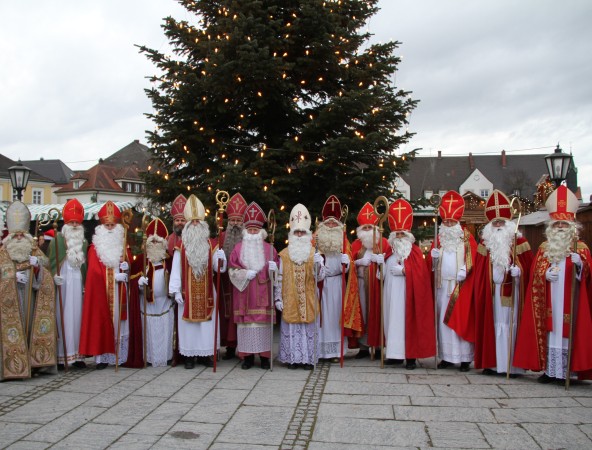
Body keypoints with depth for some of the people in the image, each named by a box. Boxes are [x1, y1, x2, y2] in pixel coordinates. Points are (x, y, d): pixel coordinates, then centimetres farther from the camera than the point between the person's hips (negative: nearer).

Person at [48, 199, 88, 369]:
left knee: (76, 316, 3)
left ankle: (76, 354, 8)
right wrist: (54, 276, -16)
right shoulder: (57, 240, 2)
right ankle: (60, 356, 2)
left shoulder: (84, 243, 12)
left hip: (78, 283, 3)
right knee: (61, 316, -3)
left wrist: (86, 284, 6)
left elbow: (86, 266, 12)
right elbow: (50, 261, -2)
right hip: (61, 284, -3)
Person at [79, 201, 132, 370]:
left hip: (119, 291, 3)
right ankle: (101, 357, -2)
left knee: (119, 321, 1)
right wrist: (115, 275, -14)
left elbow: (129, 261, 15)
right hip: (101, 292, -3)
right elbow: (94, 270, -7)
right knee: (101, 322, -5)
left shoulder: (123, 244, 12)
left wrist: (126, 266, -9)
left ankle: (119, 356, 6)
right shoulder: (95, 246, 2)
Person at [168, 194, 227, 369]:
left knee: (206, 323, 4)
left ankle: (205, 354, 14)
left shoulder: (210, 244, 5)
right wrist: (176, 290, -11)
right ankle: (189, 355, 10)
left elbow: (218, 268, -2)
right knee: (188, 323, 1)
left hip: (206, 292, 2)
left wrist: (221, 259, -24)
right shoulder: (181, 245, -1)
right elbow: (176, 269, -5)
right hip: (187, 292, -2)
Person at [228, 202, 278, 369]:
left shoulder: (269, 248, 7)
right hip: (244, 293, 0)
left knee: (263, 322, -2)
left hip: (263, 293, 0)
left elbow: (277, 270, 8)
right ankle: (247, 356, 8)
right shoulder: (238, 248, 7)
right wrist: (246, 274, -11)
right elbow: (233, 270, 4)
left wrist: (272, 268, -13)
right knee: (246, 322, 0)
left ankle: (264, 356, 7)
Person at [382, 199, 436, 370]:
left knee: (407, 320, -7)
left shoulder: (415, 251, 0)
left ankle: (411, 356, -3)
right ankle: (395, 353, 12)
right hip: (391, 293, 5)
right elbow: (383, 271, 21)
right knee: (392, 319, 5)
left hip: (406, 293, -5)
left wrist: (402, 270, -13)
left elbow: (419, 272, -11)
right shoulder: (390, 252, 17)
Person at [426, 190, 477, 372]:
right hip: (441, 286, 4)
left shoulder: (467, 238, 3)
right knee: (443, 320, 4)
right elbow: (429, 263, 10)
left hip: (460, 286, -4)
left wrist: (465, 269, -20)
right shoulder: (439, 239, 13)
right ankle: (447, 356, 11)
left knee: (460, 320, -3)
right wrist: (433, 256, -11)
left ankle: (464, 357, 3)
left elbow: (474, 258, -5)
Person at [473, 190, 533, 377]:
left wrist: (518, 271, -19)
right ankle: (492, 363, 10)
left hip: (511, 291, -3)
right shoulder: (485, 242, 9)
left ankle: (512, 365, 4)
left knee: (510, 323, -2)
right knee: (492, 324, 4)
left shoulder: (518, 242, 1)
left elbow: (528, 266, -1)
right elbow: (479, 270, 8)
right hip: (491, 292, 3)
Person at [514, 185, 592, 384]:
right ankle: (549, 369, 9)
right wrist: (546, 274, -13)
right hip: (548, 300, 2)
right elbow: (536, 272, 8)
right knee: (550, 330, 3)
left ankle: (565, 371, 2)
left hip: (569, 301, -2)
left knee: (567, 331, -5)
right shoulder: (544, 248, 13)